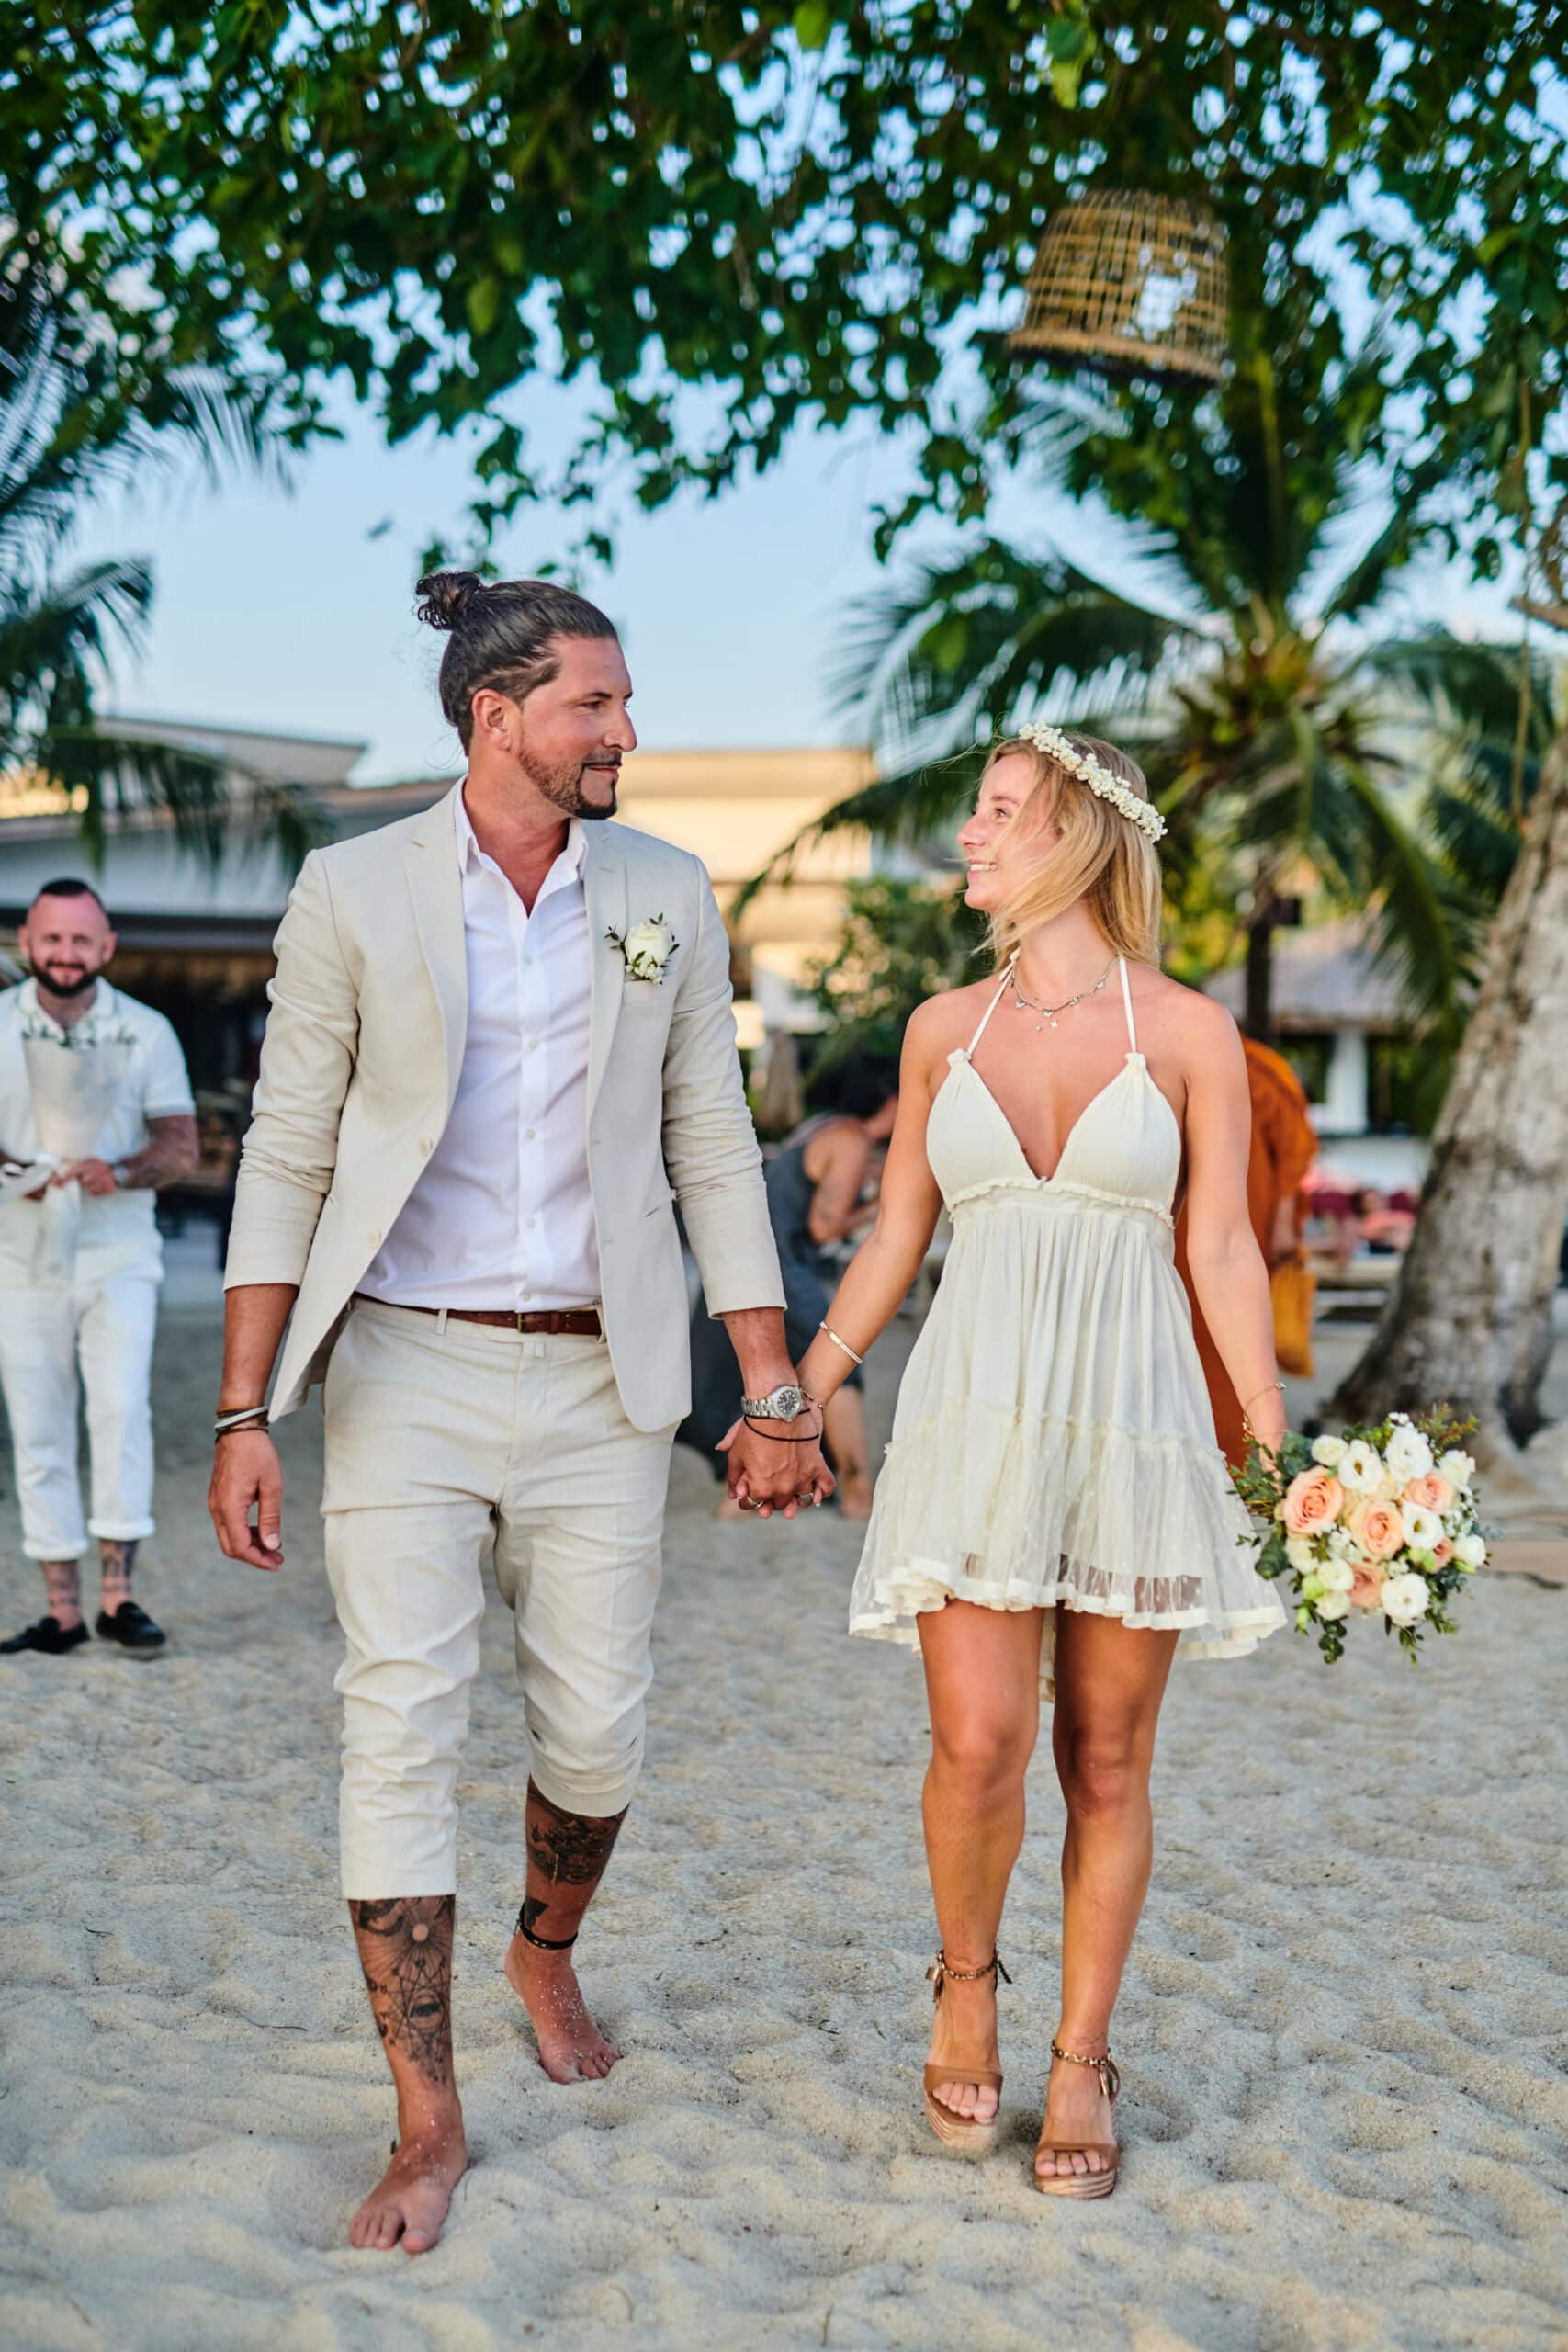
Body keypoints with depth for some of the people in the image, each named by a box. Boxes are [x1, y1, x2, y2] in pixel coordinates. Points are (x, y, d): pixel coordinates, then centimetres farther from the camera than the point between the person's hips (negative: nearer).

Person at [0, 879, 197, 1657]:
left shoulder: (146, 1032, 4)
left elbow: (181, 1145, 1)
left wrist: (119, 1171, -19)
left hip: (118, 1256, -1)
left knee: (121, 1407, -17)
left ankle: (117, 1593, -10)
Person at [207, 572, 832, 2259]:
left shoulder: (666, 899, 6)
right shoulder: (354, 891, -1)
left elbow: (713, 1152, 8)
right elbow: (288, 1154, -1)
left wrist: (774, 1392, 4)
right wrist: (245, 1414, -7)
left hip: (594, 1382, 2)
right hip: (406, 1373, -2)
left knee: (596, 1732, 7)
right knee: (401, 1730, -4)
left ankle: (546, 1951, 40)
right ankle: (428, 2120, 8)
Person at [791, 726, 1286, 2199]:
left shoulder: (1188, 1033, -1)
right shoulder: (945, 1029, 7)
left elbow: (1223, 1254, 0)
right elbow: (893, 1241, 13)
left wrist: (1282, 1458, -4)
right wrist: (796, 1399, 9)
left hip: (1132, 1426, -1)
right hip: (975, 1421, 1)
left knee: (1106, 1766, 5)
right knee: (980, 1743, -10)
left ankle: (1081, 2065, 20)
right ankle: (965, 1981, 18)